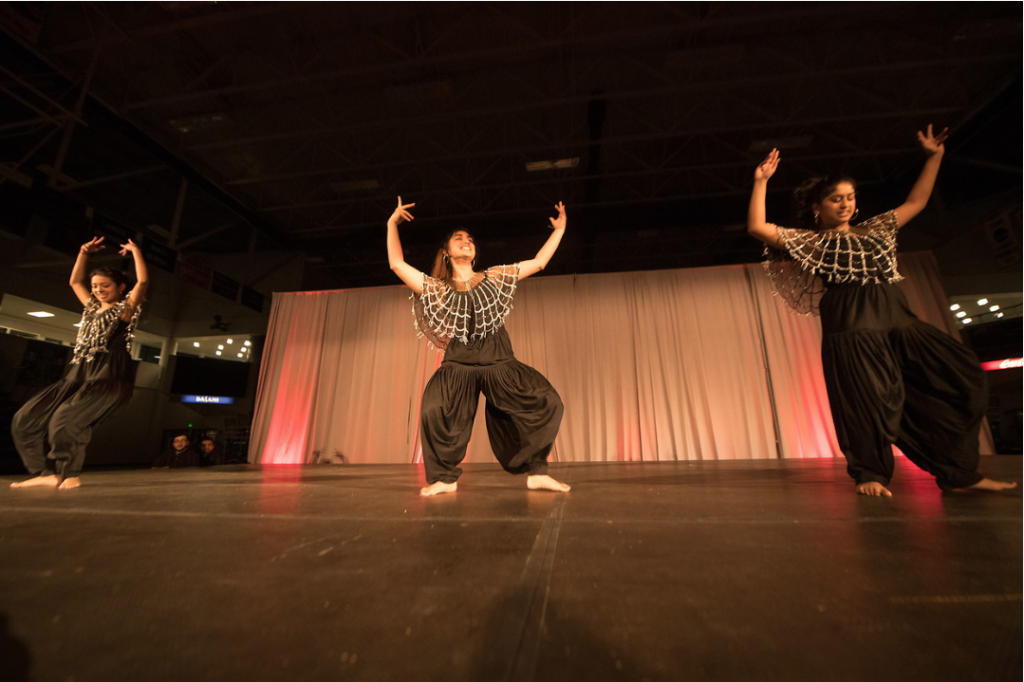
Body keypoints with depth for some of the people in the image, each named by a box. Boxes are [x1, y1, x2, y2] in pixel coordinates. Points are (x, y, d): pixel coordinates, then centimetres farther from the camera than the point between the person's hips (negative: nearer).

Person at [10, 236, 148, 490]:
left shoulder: (125, 307, 4)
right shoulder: (92, 307, 24)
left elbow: (143, 281, -10)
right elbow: (75, 281, 36)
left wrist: (135, 251, -1)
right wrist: (84, 253, 30)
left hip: (109, 377, -8)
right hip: (77, 376, 8)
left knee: (66, 419, -25)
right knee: (26, 419, 0)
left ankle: (69, 473, -7)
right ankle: (48, 473, 6)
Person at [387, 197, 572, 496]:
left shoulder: (495, 277, 14)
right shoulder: (437, 289, 11)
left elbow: (538, 262, 17)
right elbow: (397, 264, 8)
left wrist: (559, 230, 17)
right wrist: (392, 224, 6)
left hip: (500, 363, 1)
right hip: (458, 365, -1)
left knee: (547, 402, -13)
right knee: (434, 410, -25)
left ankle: (537, 472, 1)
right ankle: (444, 477, -3)